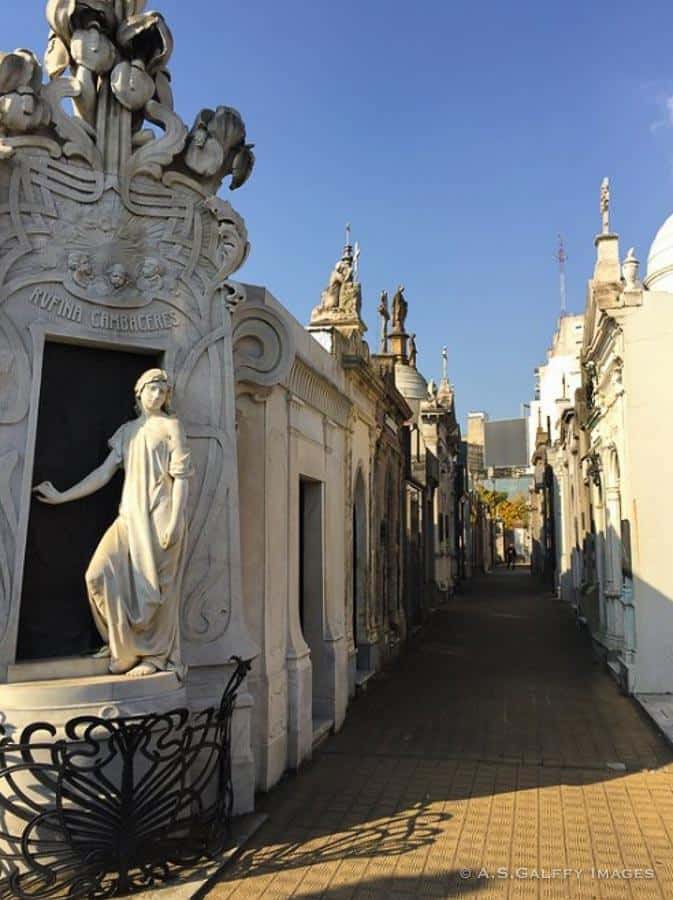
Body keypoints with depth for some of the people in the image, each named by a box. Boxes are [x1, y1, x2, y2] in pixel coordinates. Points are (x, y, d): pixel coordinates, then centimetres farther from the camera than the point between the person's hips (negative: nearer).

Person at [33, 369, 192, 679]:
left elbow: (181, 476, -4)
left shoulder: (171, 427, 3)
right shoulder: (127, 431, 17)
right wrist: (62, 496, 8)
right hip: (131, 514, 5)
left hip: (160, 516, -5)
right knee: (102, 574, -9)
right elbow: (104, 472, 13)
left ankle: (155, 656, 11)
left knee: (155, 586, -3)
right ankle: (125, 645, 7)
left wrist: (175, 521, -13)